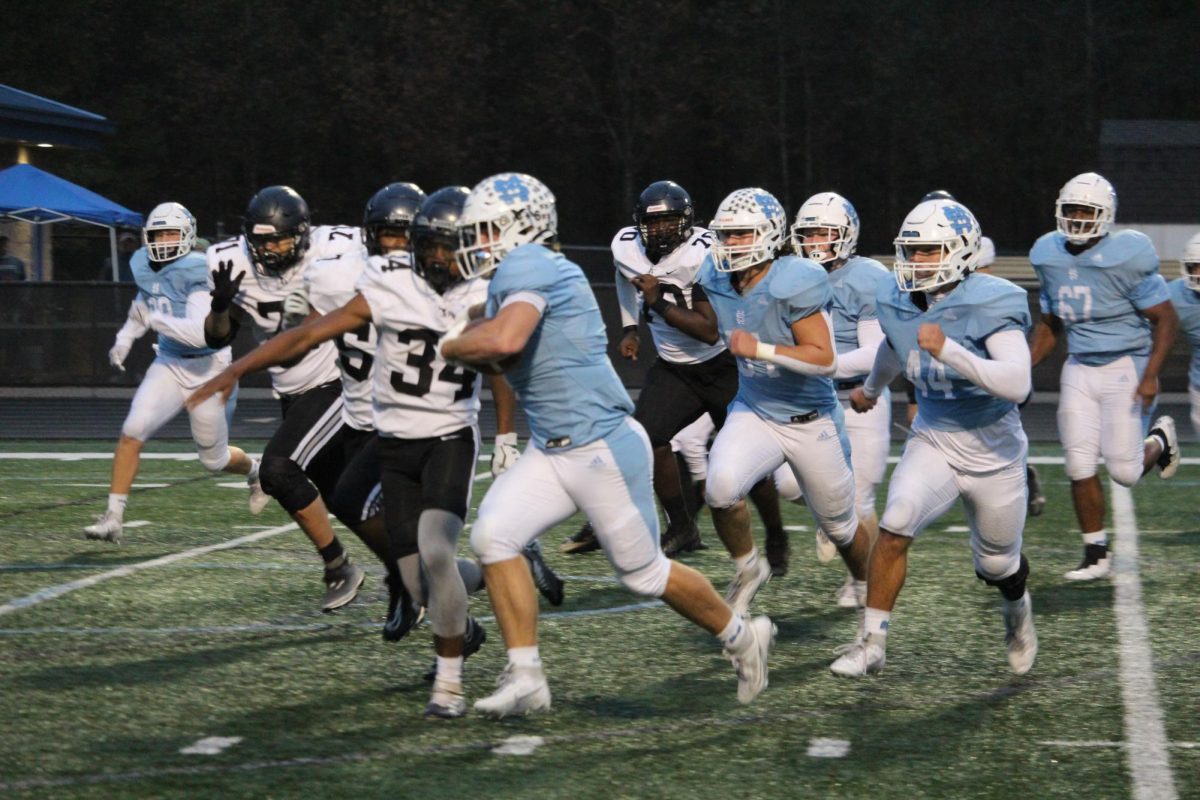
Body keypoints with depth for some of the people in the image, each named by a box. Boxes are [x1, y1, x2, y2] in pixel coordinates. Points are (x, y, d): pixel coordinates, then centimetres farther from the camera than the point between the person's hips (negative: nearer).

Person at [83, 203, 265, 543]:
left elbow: (200, 333, -35)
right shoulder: (146, 267, -1)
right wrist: (125, 338, 12)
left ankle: (255, 471, 47)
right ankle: (113, 518, -11)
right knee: (132, 432, -16)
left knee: (214, 459, 11)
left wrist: (155, 319, -28)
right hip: (169, 365, 5)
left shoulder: (197, 274, -23)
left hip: (207, 370, -5)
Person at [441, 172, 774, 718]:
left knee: (644, 572, 5)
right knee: (493, 535, -8)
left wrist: (449, 347, -17)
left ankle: (742, 637, 28)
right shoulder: (515, 278, 13)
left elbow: (503, 342, -35)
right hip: (550, 452, 9)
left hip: (603, 448, -9)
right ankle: (525, 677, -5)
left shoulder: (526, 267, -18)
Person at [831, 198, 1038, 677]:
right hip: (932, 441, 3)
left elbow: (1017, 384, -37)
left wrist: (948, 350, -44)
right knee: (895, 527, -22)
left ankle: (1017, 608, 51)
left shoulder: (991, 306, -24)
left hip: (992, 452, -3)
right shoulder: (897, 304, -6)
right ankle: (872, 642, -13)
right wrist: (871, 389, 38)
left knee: (997, 564, 14)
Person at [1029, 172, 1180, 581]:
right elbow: (1049, 325, 17)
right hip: (1079, 369, 5)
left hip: (1126, 368, -5)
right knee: (1080, 466, -3)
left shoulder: (1126, 258, -15)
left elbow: (1165, 319, -12)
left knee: (1124, 471, -6)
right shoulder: (1050, 258, 4)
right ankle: (1096, 555, 10)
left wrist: (1150, 376, -21)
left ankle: (1160, 440, 28)